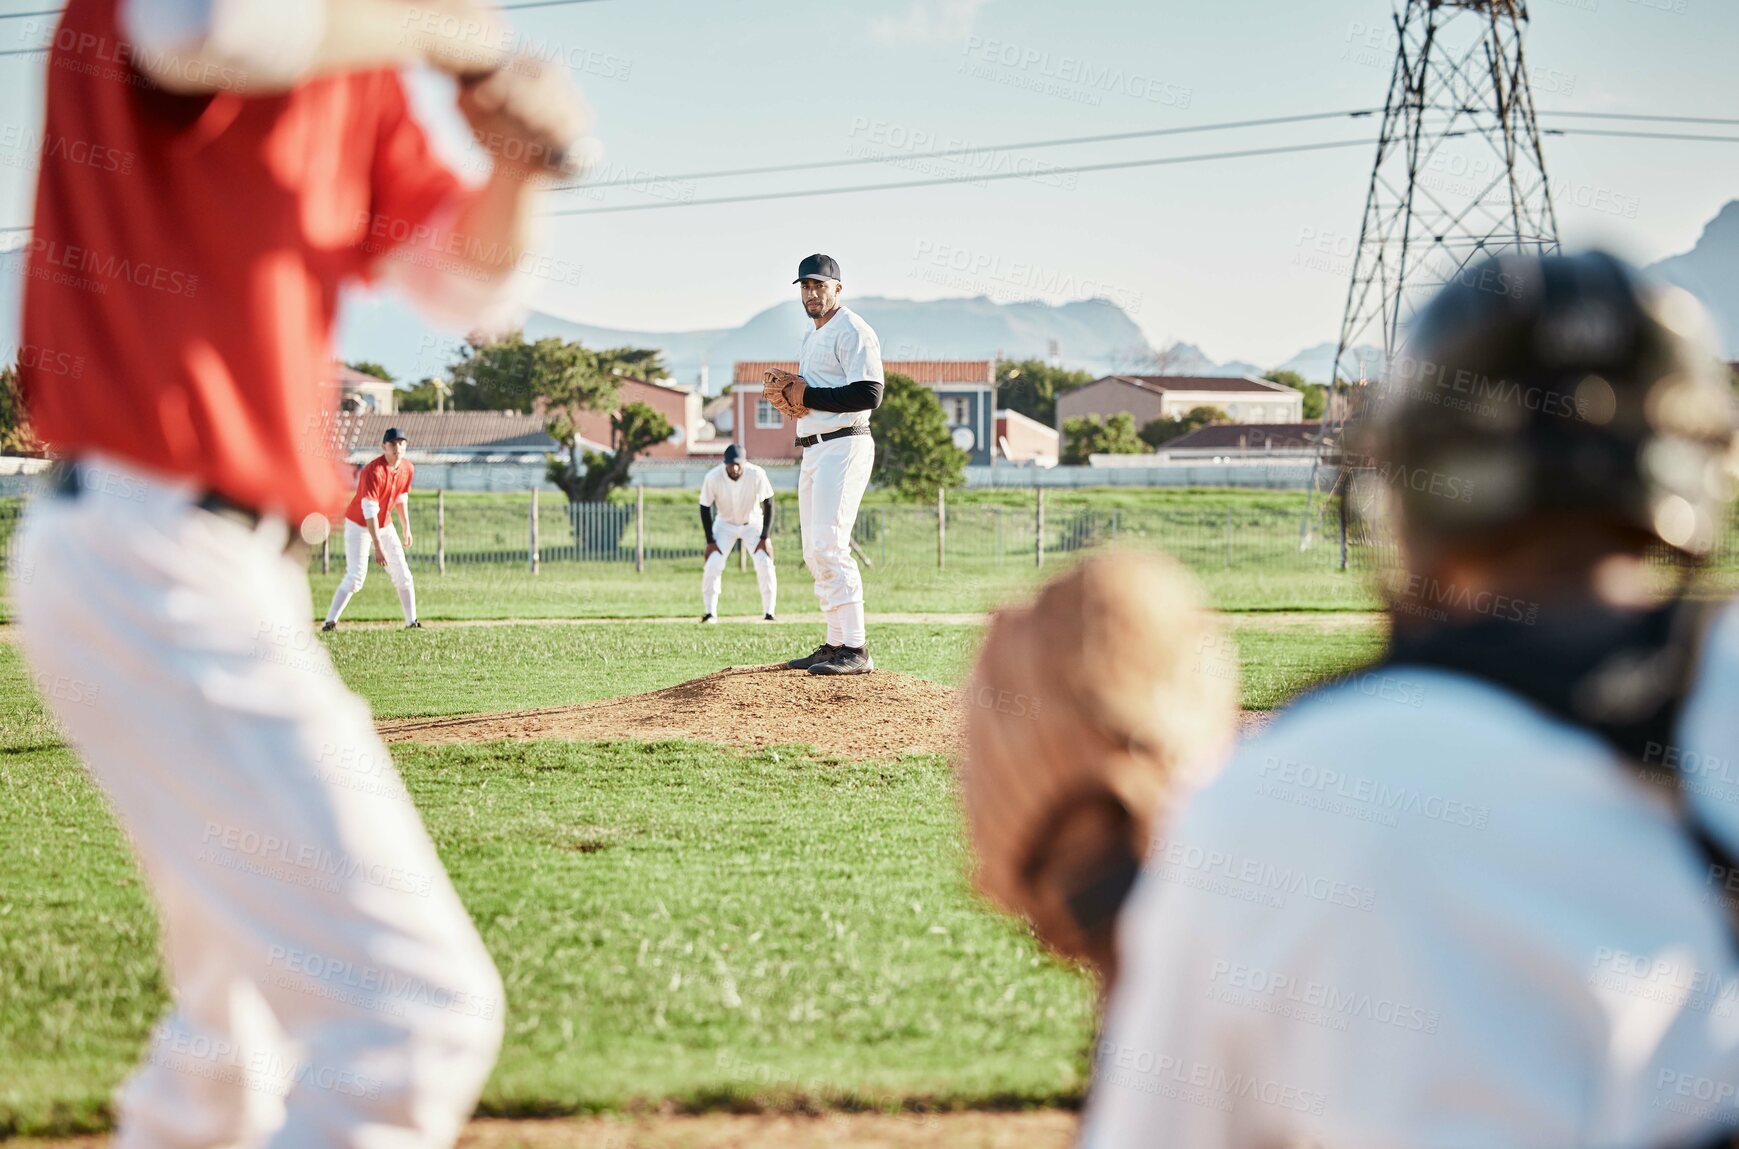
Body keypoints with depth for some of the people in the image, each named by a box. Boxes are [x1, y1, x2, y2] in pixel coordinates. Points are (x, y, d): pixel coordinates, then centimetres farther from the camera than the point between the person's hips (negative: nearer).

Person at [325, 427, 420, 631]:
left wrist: (407, 529, 15)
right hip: (359, 525, -7)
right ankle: (330, 622, -17)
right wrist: (377, 546, -34)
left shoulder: (408, 468, -5)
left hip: (385, 525, 7)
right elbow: (369, 511, -31)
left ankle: (412, 622, 12)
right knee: (356, 576, -17)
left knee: (402, 573, 4)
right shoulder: (373, 471, -28)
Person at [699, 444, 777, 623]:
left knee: (765, 565, -14)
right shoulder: (713, 477, -25)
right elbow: (705, 508, -13)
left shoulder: (757, 475, -27)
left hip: (753, 523, 0)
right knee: (712, 565, -14)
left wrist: (764, 538, -18)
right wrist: (710, 541, -15)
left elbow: (768, 504, -15)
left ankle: (768, 613, -6)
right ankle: (710, 613, -4)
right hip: (725, 524, 0)